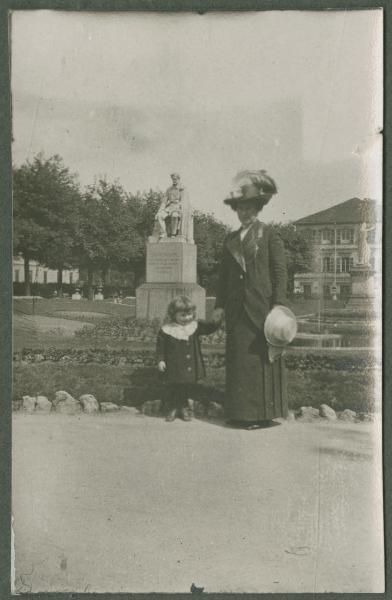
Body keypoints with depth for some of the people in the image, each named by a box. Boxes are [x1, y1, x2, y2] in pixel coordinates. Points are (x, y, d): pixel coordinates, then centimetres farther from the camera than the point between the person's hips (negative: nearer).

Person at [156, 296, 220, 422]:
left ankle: (183, 407, 32)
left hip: (189, 368, 3)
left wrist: (216, 321, -20)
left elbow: (209, 328, -3)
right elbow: (160, 347, -3)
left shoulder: (195, 326, 0)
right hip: (173, 368, -3)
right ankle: (171, 408, 23)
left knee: (185, 388, 15)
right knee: (171, 388, 6)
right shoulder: (166, 330, -8)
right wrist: (160, 360, -9)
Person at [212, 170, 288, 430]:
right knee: (238, 359, 5)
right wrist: (220, 305, 10)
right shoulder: (231, 240, 16)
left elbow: (280, 271, -4)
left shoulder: (270, 236, 2)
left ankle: (264, 414, 6)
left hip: (262, 308, -5)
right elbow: (224, 274, 17)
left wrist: (278, 304, -12)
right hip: (237, 309, 5)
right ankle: (241, 413, 13)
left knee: (262, 359, -2)